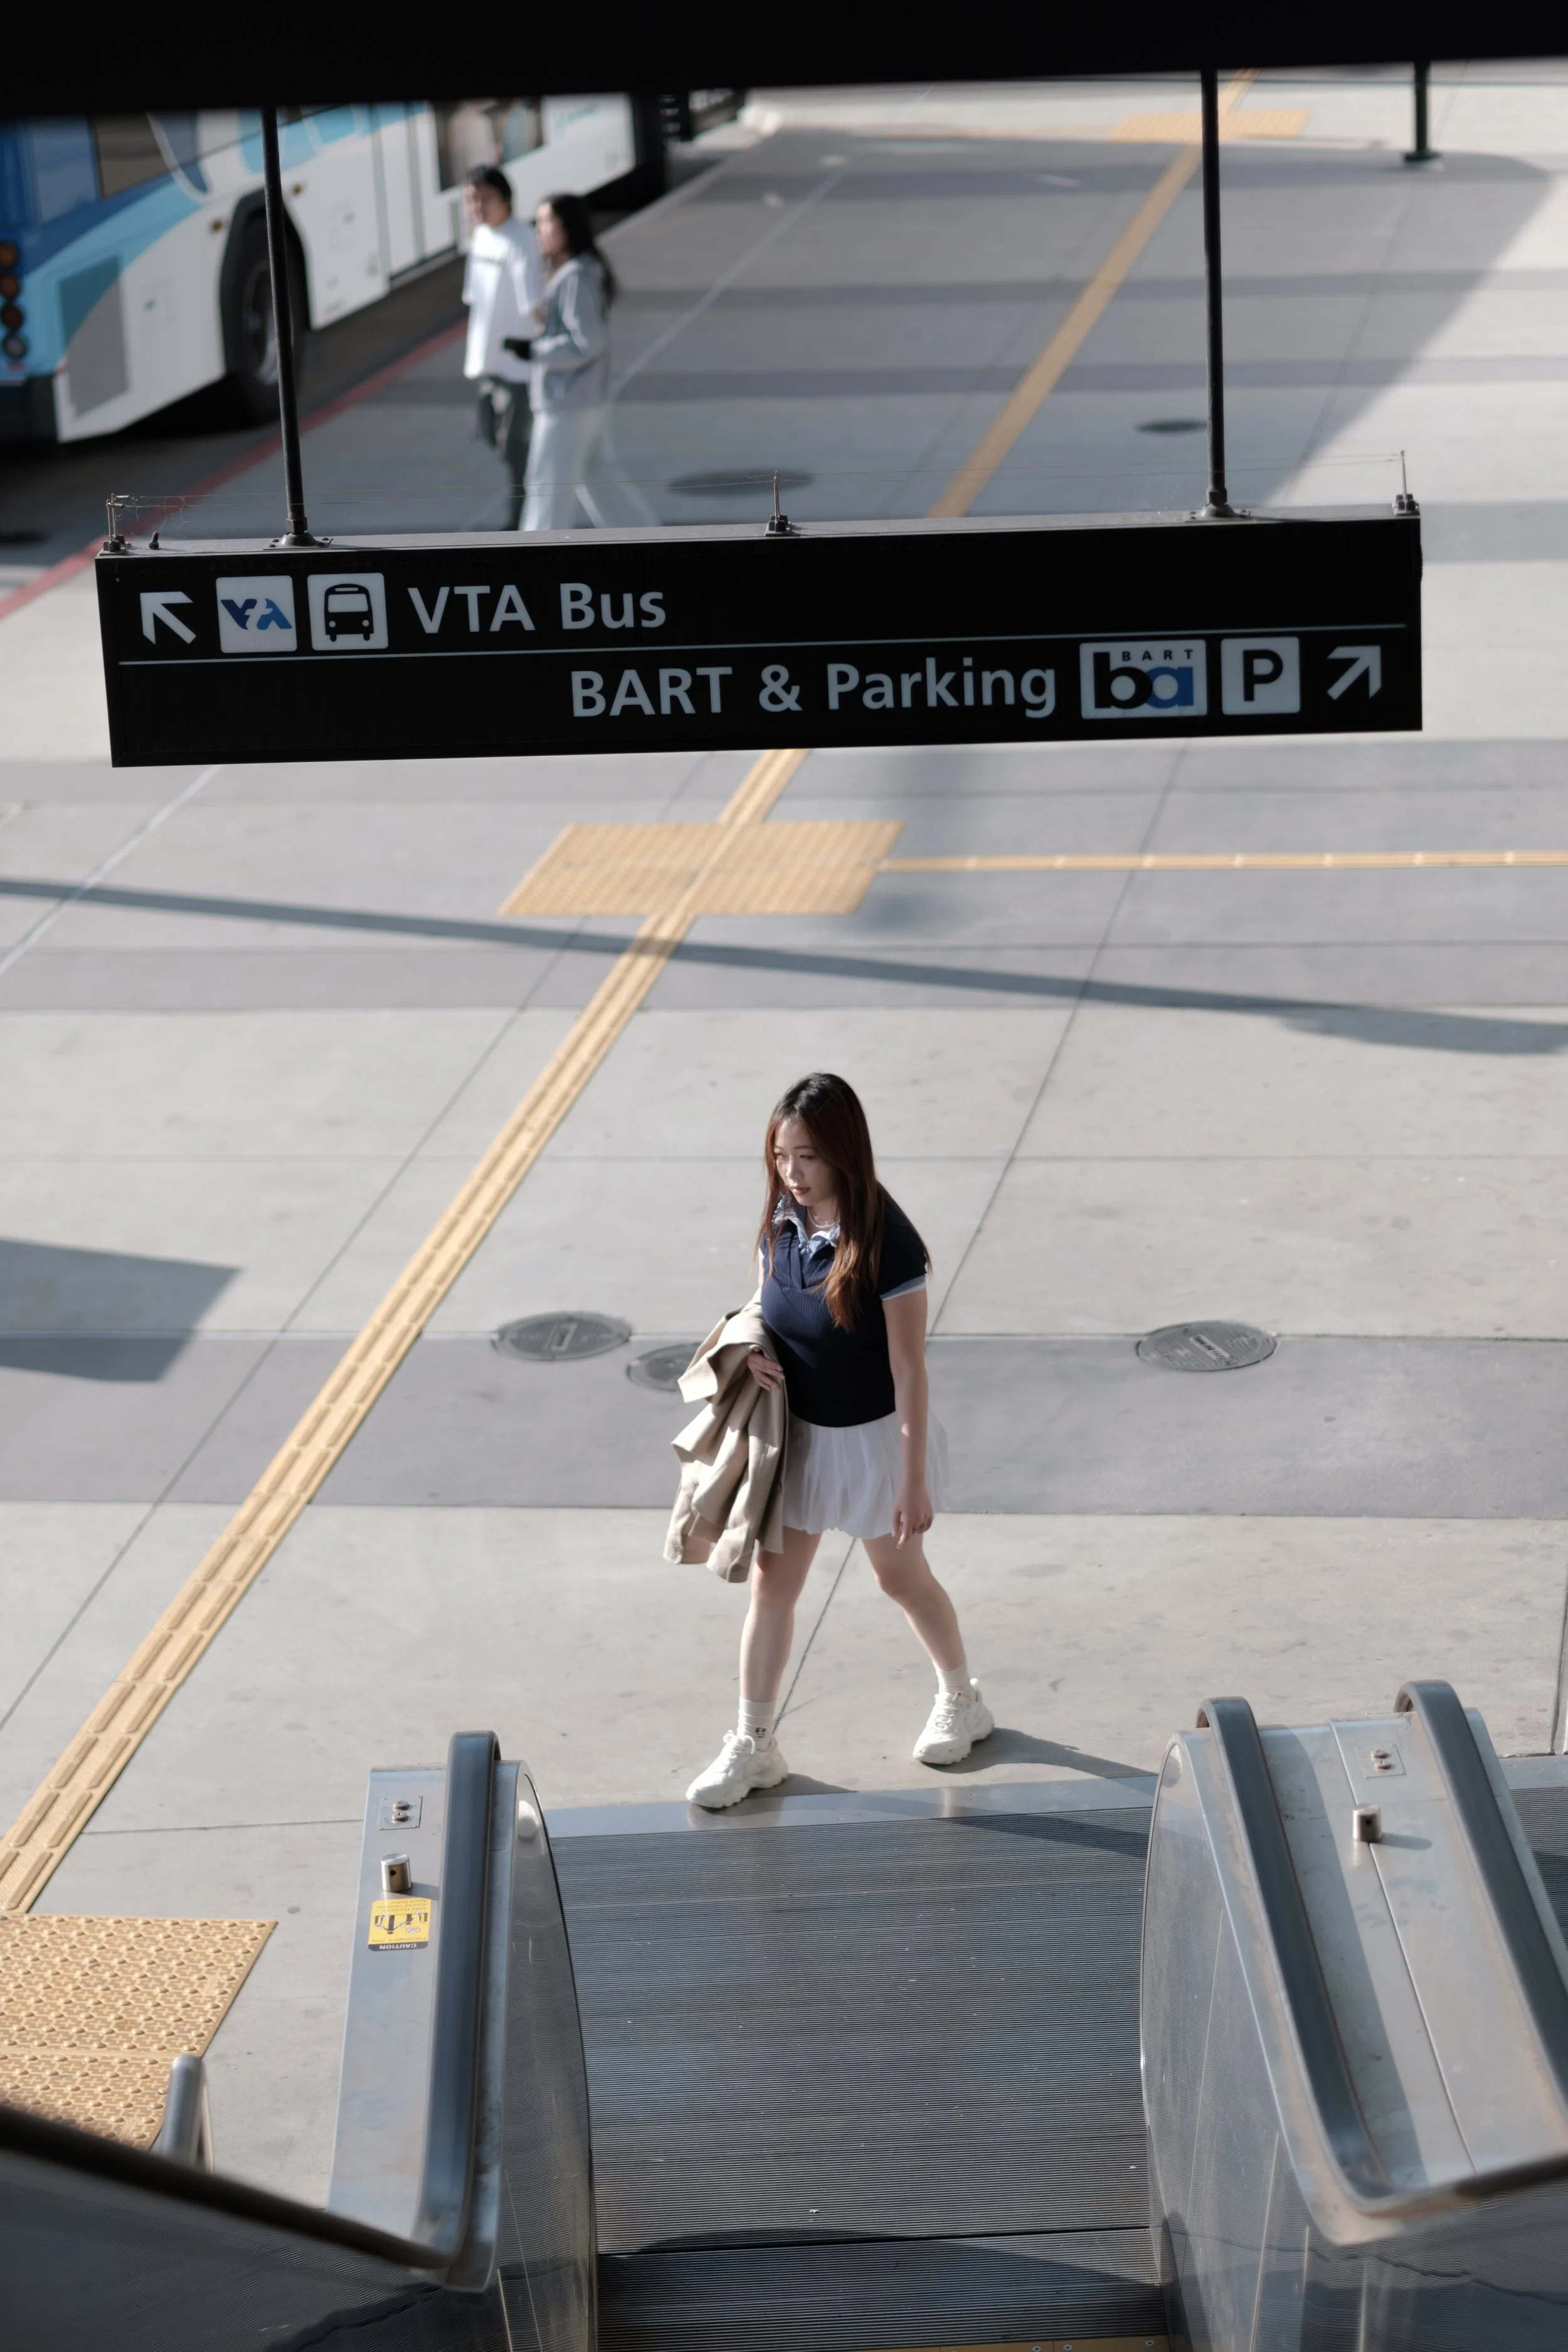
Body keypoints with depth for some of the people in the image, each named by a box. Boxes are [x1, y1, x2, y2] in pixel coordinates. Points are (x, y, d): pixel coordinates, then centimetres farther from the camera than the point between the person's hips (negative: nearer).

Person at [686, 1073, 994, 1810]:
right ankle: (754, 1744, 22)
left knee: (901, 1576, 16)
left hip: (873, 1438, -5)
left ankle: (961, 1699, 42)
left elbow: (908, 1371, -21)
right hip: (800, 1434, 5)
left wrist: (915, 1483, -17)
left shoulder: (885, 1245, -26)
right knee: (772, 1580, 8)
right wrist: (751, 1353, -15)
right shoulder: (780, 1225, -9)